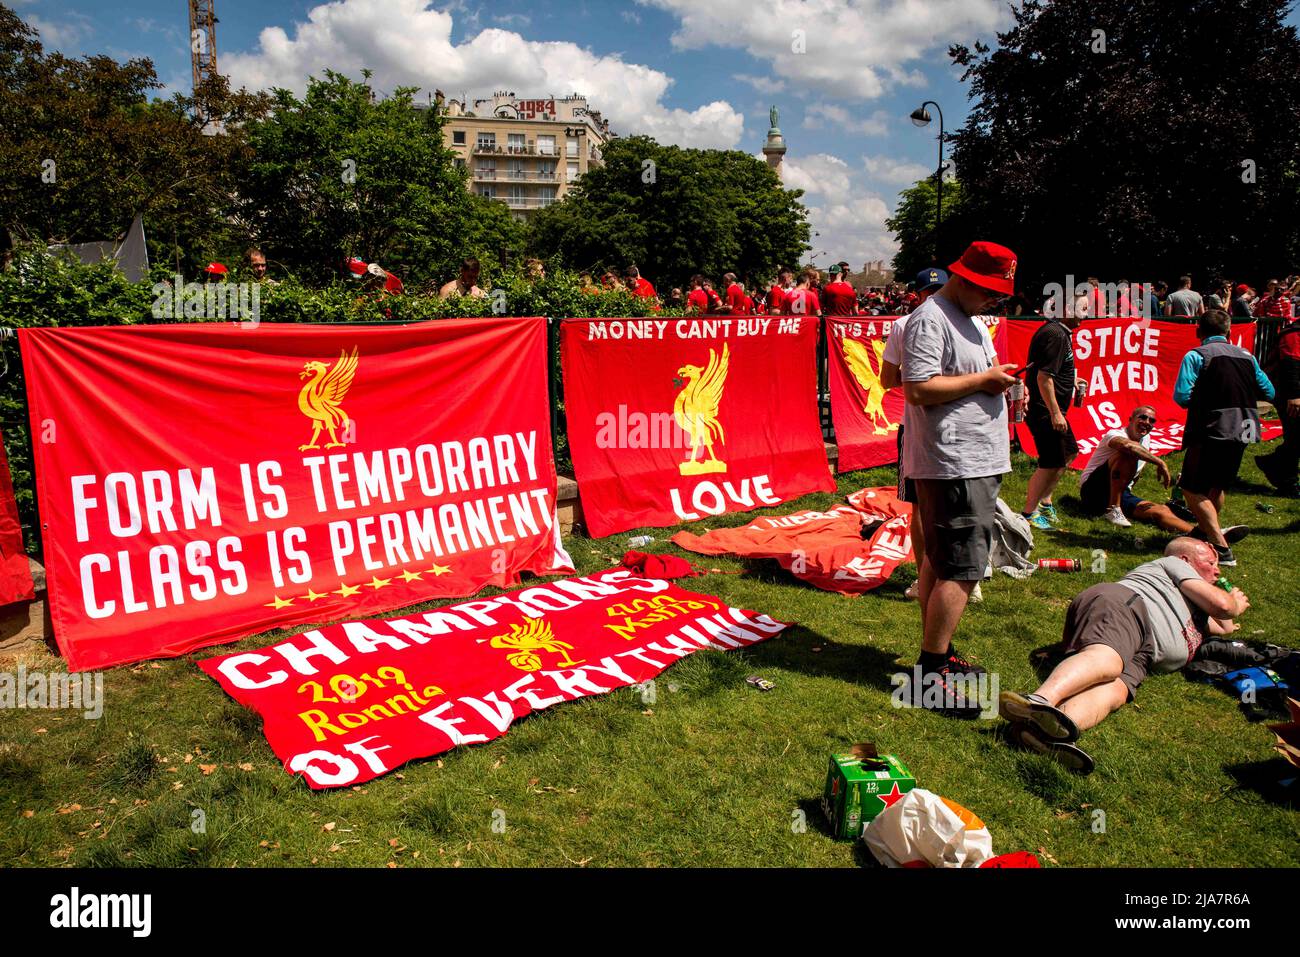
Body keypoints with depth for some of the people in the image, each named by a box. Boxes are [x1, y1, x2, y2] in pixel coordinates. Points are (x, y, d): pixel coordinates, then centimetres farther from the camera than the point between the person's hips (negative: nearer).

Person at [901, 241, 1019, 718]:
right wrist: (984, 379, -15)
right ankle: (931, 671, -1)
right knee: (961, 568, -9)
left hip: (977, 460, 10)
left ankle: (938, 655, 25)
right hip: (953, 464, -10)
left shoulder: (971, 319, 21)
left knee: (939, 561, 15)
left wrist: (1003, 387, 10)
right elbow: (919, 389, -22)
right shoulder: (930, 319, -12)